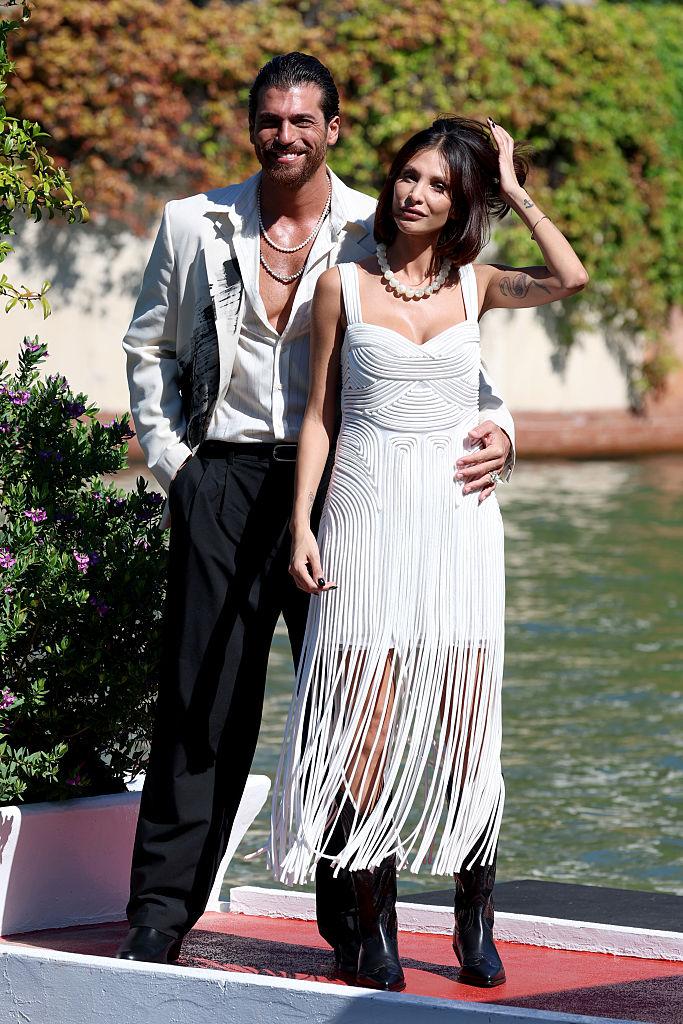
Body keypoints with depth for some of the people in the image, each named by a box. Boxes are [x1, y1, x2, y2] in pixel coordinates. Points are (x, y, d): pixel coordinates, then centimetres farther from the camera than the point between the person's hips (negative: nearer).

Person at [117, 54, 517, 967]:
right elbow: (148, 347, 18)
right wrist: (171, 456, 7)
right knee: (203, 694, -1)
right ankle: (163, 907, 6)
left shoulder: (380, 236, 3)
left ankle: (354, 915, 13)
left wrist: (494, 424, -15)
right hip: (226, 481, 1)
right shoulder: (195, 226, 8)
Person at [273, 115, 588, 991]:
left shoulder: (475, 285, 8)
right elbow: (320, 413, 7)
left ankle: (475, 925, 10)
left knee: (465, 723, -1)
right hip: (366, 513, -1)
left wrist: (516, 191, -2)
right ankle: (375, 928, 3)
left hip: (457, 511, 1)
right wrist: (302, 524, 0)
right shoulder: (344, 285, 6)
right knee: (366, 723, -4)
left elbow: (569, 278, -11)